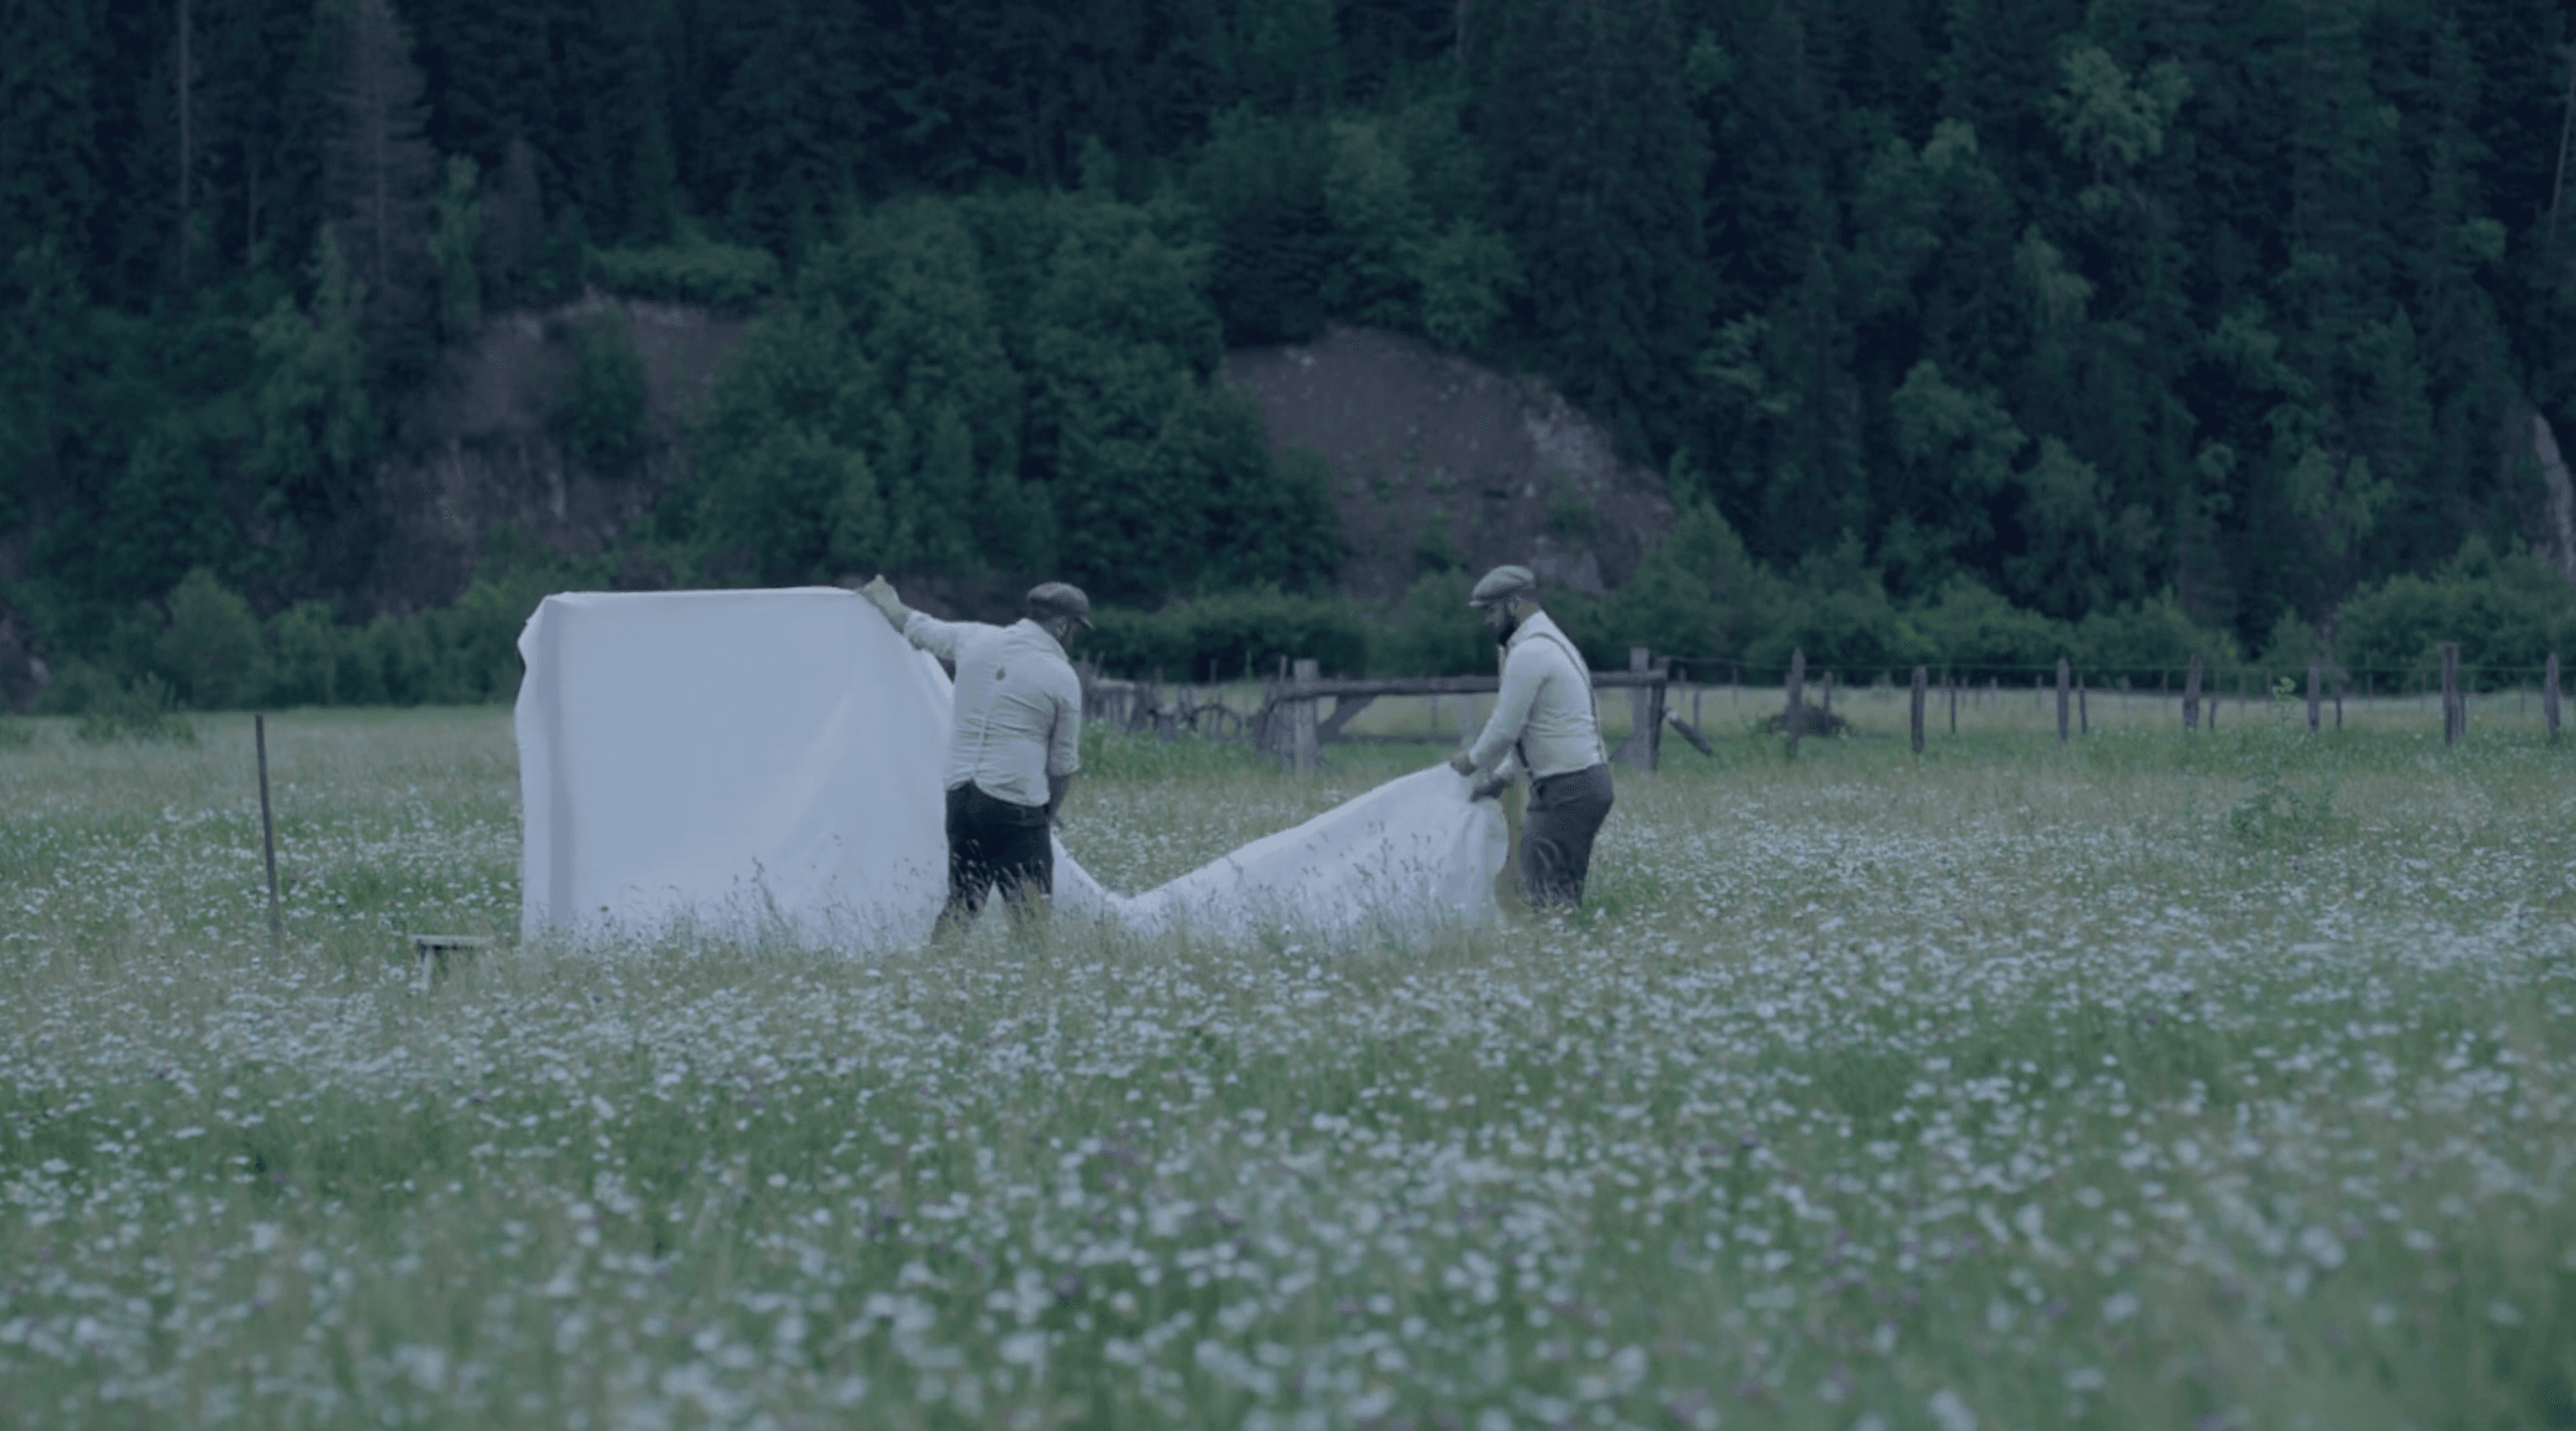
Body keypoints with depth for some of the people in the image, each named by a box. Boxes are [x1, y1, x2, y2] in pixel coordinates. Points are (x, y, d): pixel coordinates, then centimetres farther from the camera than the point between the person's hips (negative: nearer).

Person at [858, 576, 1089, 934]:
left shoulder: (975, 639, 8)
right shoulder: (1061, 677, -4)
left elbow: (917, 627, 26)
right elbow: (1064, 764, 2)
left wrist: (886, 602, 47)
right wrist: (1050, 814, 17)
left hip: (960, 794, 6)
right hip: (1015, 805, -6)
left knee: (962, 903, 13)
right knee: (1031, 914, -5)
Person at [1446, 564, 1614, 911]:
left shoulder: (1528, 654, -15)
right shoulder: (1552, 642, 19)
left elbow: (1506, 728, -14)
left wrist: (1473, 761, 3)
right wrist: (1500, 776, 20)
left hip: (1568, 790, -10)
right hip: (1585, 781, 10)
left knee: (1545, 895, -11)